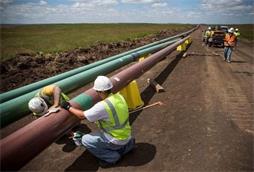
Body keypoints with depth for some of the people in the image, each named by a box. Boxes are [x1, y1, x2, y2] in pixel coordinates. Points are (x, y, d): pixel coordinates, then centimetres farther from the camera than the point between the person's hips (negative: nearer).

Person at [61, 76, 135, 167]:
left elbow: (82, 115, -18)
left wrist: (69, 107, -5)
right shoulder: (119, 96, -6)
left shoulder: (103, 106, -29)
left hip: (116, 140, -8)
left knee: (85, 140, -1)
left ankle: (112, 156, 4)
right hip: (126, 135, 8)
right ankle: (127, 144, 20)